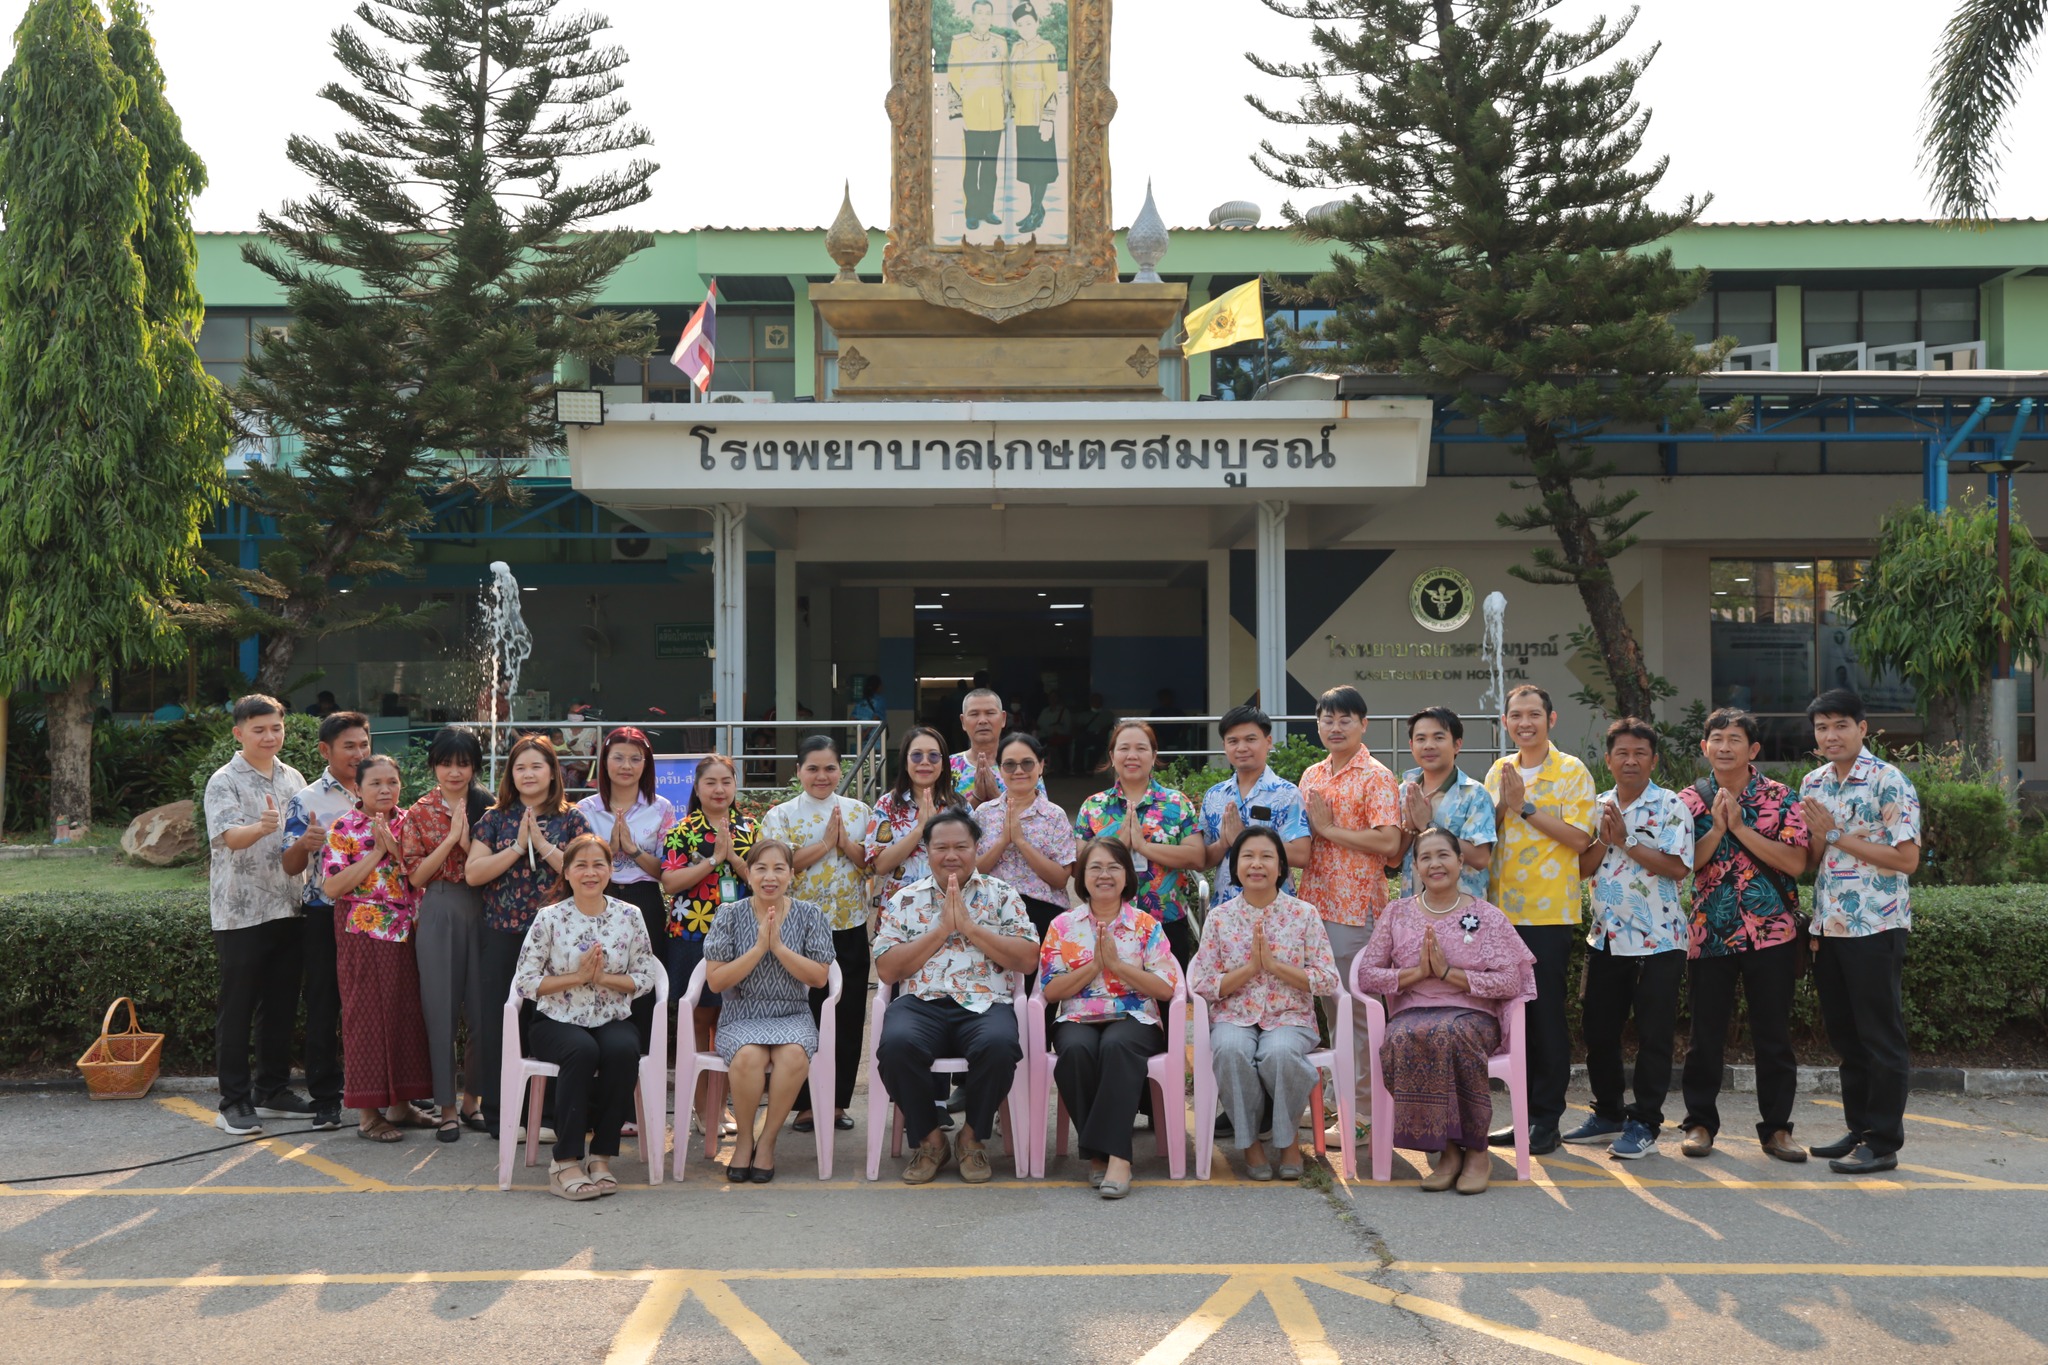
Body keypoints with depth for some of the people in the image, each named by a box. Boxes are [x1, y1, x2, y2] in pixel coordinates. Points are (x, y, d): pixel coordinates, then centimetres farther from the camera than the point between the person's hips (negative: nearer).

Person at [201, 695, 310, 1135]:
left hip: (288, 908, 6)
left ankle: (272, 1087, 25)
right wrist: (262, 827, -42)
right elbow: (229, 835, -23)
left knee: (281, 1003, 13)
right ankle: (234, 1101, 6)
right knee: (237, 1007, 0)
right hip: (240, 912, -6)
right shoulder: (225, 781, -7)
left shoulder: (293, 779, 12)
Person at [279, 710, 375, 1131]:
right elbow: (290, 867, -4)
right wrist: (303, 844, -25)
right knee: (323, 1007, 3)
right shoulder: (306, 801, -2)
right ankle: (325, 1099, 12)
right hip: (325, 916, -3)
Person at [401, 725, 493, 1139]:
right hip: (438, 915, -1)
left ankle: (472, 1097, 20)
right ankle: (447, 1105, 12)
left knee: (485, 1009, 3)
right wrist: (450, 837, -10)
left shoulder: (488, 808, 7)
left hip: (483, 912, 2)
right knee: (441, 1011, 2)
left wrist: (467, 840, -12)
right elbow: (416, 876, -3)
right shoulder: (419, 814, 4)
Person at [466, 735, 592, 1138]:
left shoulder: (571, 819, 6)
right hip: (502, 936, 1)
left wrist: (543, 844, -10)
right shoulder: (495, 818, 8)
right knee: (499, 1025, 2)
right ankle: (499, 1116, 12)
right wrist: (518, 846, -9)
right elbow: (472, 873, -3)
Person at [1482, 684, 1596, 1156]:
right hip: (1502, 909, 5)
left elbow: (1579, 838, -12)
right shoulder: (1498, 771, 13)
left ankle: (1547, 1120, 7)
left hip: (1549, 911, -5)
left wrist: (1524, 807, -15)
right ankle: (1526, 1112, 19)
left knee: (1547, 1014, -2)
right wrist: (1502, 805, -7)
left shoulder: (1572, 772, -3)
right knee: (1514, 1012, 9)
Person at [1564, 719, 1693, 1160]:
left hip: (1657, 939, -5)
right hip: (1606, 937, 6)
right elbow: (1582, 867, 6)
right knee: (1597, 1028, 11)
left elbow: (1678, 867, -18)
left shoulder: (1671, 807, -7)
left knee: (1653, 1035, 0)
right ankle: (1608, 1114, 26)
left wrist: (1626, 840, -19)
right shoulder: (1598, 807, 9)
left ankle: (1644, 1124, 9)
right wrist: (1603, 839, -11)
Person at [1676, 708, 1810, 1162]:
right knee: (1705, 1035, 7)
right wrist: (1716, 829, -16)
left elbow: (1795, 862, -11)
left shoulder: (1780, 798, 0)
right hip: (1709, 934, 1)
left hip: (1771, 934, -1)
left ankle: (1776, 1128, 17)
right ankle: (1700, 1123, 18)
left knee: (1773, 1037, 6)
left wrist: (1740, 827, -15)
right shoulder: (1691, 800, 4)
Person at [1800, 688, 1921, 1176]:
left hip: (1875, 926, -7)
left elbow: (1907, 859, -16)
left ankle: (1883, 1142, 7)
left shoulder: (1888, 782, -10)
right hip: (1829, 925, 7)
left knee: (1881, 1035, 0)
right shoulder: (1813, 784, 11)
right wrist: (1819, 836, -8)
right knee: (1843, 1034, 13)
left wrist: (1837, 835, -16)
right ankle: (1859, 1129, 24)